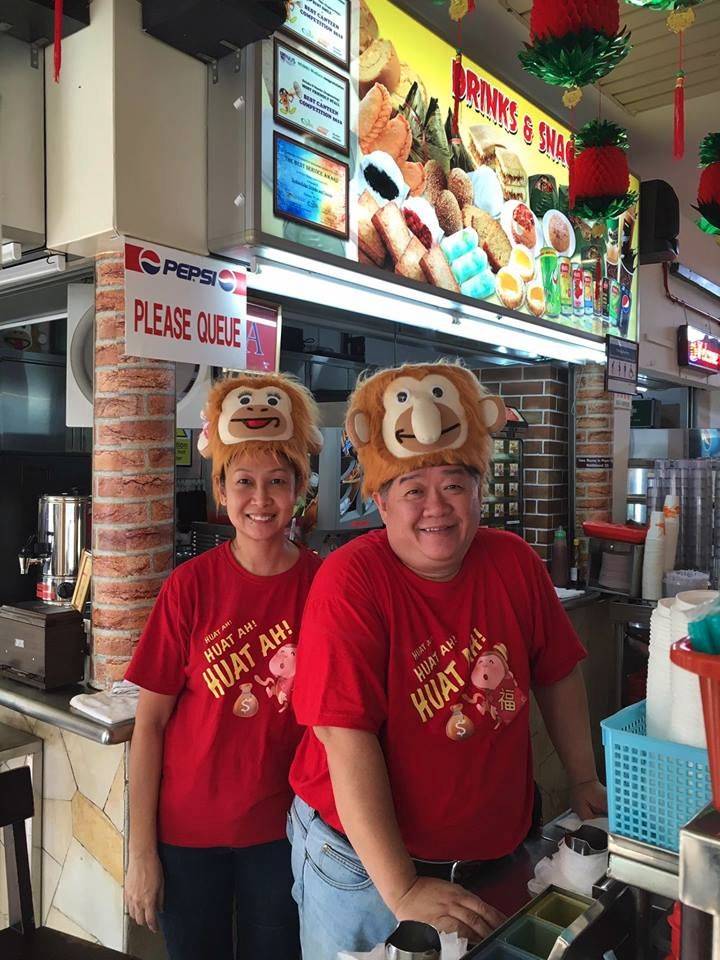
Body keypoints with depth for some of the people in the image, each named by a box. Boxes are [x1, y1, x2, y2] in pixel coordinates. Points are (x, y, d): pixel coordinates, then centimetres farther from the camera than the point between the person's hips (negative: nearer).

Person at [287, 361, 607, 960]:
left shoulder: (514, 563, -7)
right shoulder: (353, 580, -22)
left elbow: (557, 675, 7)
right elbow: (349, 741, -25)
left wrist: (584, 780, 11)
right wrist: (401, 890, -25)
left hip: (496, 851, 5)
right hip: (363, 863, -4)